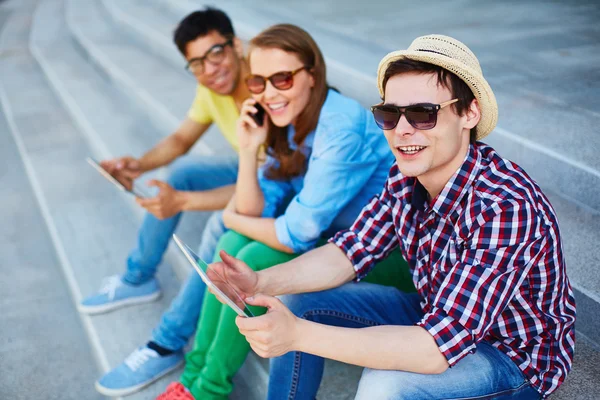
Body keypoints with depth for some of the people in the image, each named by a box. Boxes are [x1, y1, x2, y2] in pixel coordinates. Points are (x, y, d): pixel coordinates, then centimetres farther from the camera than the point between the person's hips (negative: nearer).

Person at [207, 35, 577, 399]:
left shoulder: (506, 209, -34)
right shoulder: (407, 177, -12)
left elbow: (438, 349, -37)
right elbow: (349, 253, -5)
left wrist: (300, 335, -41)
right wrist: (262, 282, -23)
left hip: (516, 356, -6)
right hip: (440, 317, 7)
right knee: (297, 304, -2)